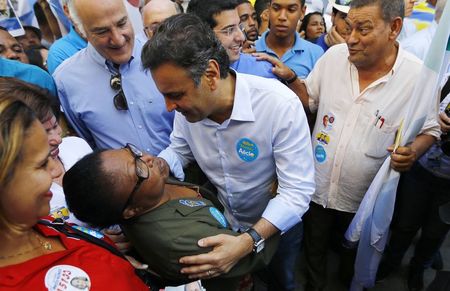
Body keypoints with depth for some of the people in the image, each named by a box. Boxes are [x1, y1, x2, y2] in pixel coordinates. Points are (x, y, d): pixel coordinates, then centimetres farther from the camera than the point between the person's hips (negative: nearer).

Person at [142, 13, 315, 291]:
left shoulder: (281, 104, -35)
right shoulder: (188, 104, -19)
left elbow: (297, 191, -32)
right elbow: (178, 151, -2)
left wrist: (249, 241, -43)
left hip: (277, 225, -3)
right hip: (220, 221, 4)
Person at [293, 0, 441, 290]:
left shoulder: (420, 76, -17)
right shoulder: (333, 56, -9)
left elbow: (430, 129, -4)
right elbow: (309, 99, 4)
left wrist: (413, 151, -25)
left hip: (363, 199, -1)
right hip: (318, 187, 2)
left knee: (353, 254, 26)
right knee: (314, 251, 23)